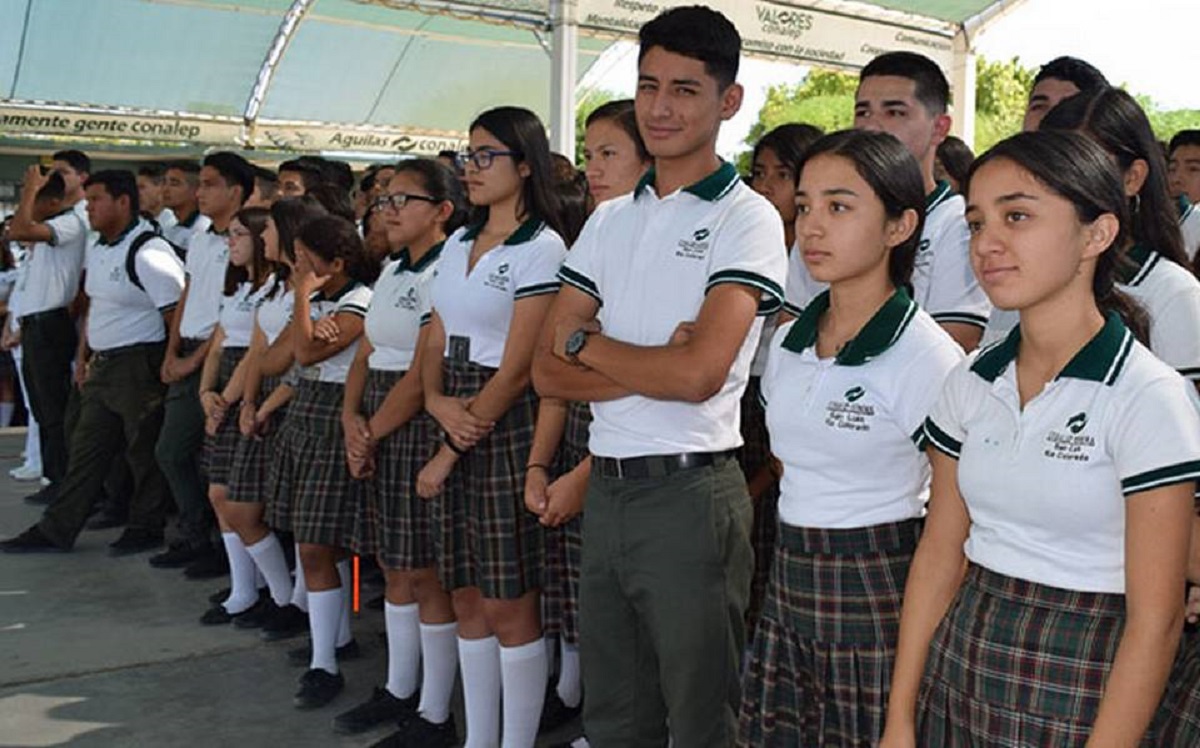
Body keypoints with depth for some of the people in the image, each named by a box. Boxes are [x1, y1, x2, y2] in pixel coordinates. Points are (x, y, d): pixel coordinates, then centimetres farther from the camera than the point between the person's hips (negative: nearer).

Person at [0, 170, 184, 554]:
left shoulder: (150, 253, -17)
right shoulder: (95, 248, 12)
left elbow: (176, 315, -18)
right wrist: (83, 357, 19)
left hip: (139, 364, -9)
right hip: (101, 364, 9)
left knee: (144, 450, 4)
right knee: (85, 448, 14)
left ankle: (145, 528, 19)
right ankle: (56, 530, 22)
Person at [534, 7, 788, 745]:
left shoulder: (747, 218, -8)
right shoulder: (609, 220, 10)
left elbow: (698, 374, -21)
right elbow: (550, 372, 4)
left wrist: (585, 342, -6)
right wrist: (649, 366, -12)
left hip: (690, 492, -6)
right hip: (606, 487, 6)